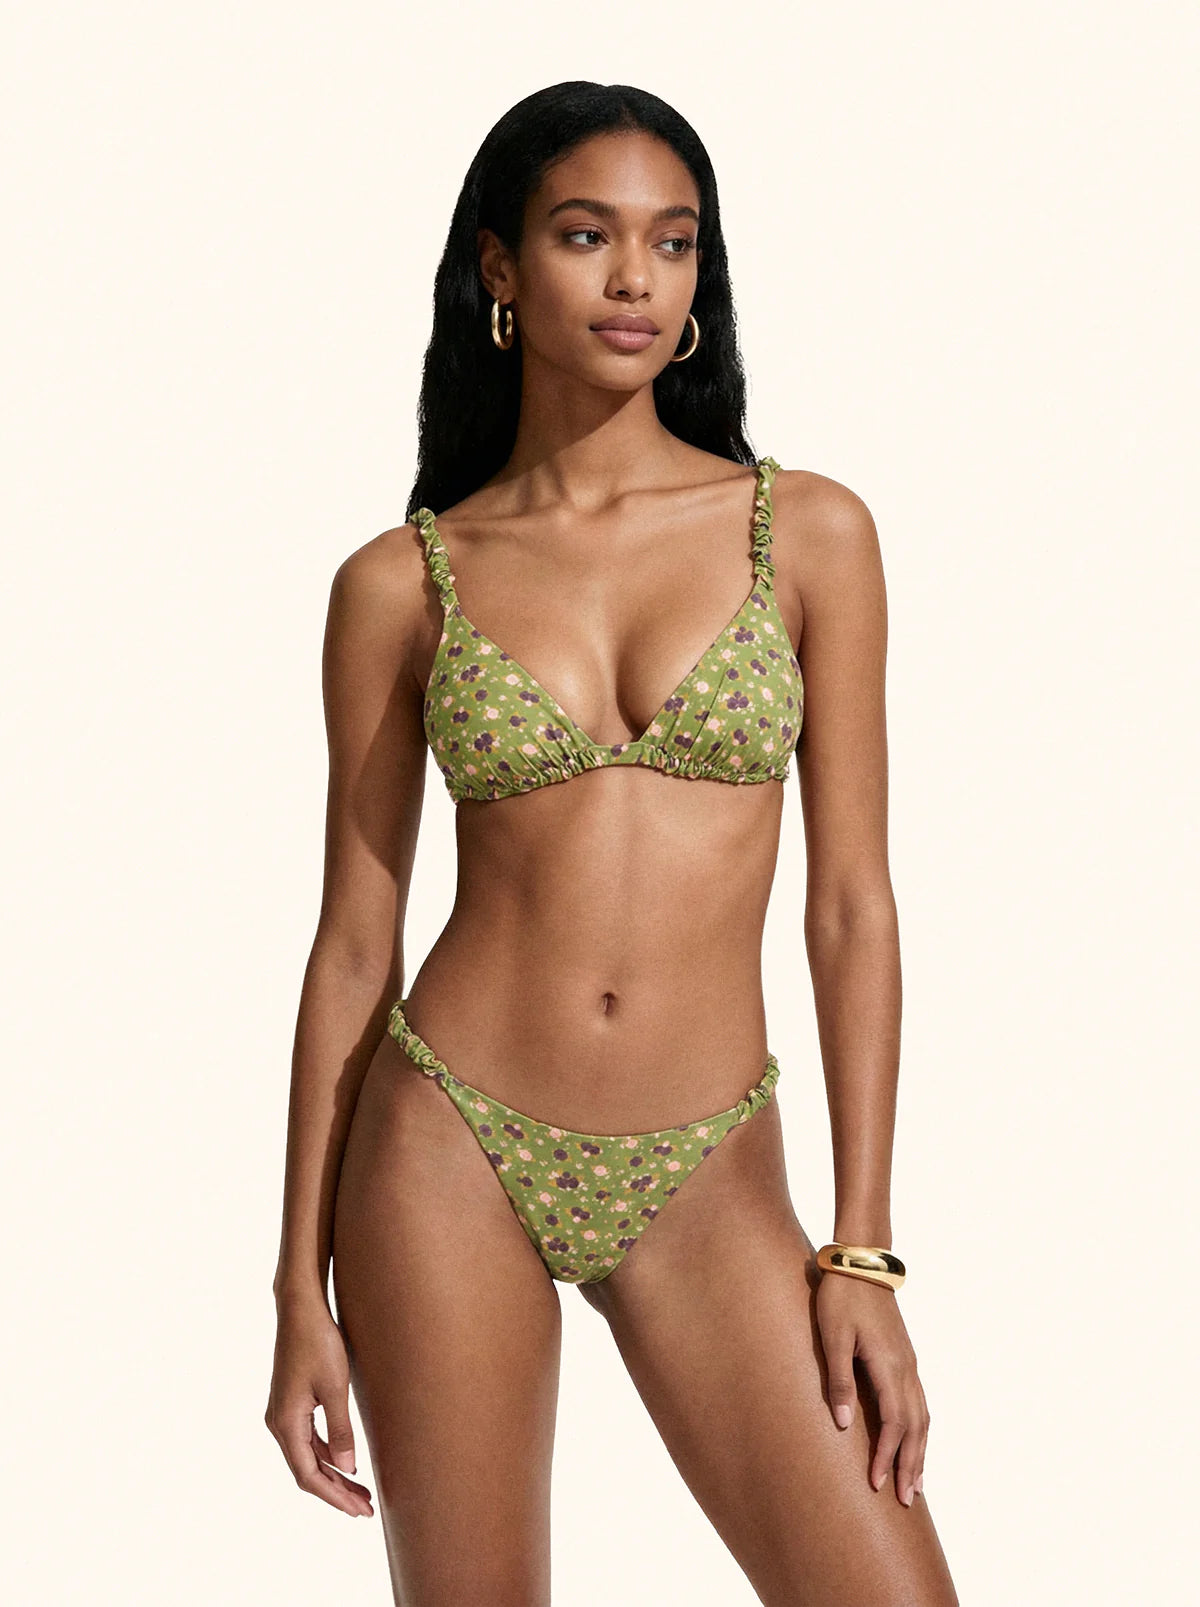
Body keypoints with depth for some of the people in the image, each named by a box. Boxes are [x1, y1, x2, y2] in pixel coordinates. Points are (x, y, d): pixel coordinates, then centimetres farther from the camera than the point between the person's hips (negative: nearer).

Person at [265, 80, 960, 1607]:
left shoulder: (807, 532, 2)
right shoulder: (400, 584, 2)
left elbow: (851, 905, 1)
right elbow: (353, 945, 5)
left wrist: (861, 1251, -4)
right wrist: (302, 1286, 3)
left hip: (705, 1182, 1)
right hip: (450, 1151, 0)